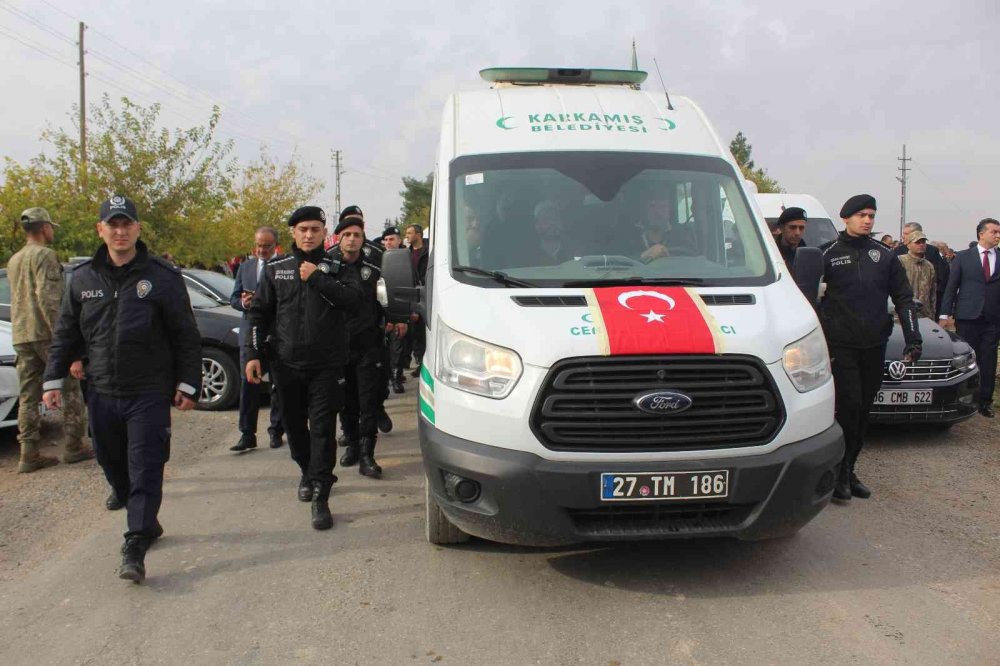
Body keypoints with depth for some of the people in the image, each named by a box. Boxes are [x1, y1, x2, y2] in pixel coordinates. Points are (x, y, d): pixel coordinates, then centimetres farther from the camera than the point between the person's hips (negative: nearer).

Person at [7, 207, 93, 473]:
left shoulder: (14, 260, 19)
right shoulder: (44, 255, -8)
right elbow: (47, 297, -18)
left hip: (20, 336, 8)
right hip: (45, 333, -8)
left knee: (28, 395, 6)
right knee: (71, 388, 3)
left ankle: (29, 454, 4)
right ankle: (74, 446, 4)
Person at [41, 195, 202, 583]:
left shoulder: (162, 276, -4)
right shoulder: (83, 278, 8)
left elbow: (186, 336, -2)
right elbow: (66, 334, 15)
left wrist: (187, 385, -5)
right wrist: (53, 380, 9)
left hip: (149, 395, -4)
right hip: (101, 394, 5)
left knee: (145, 471, -6)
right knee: (114, 467, 13)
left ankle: (135, 549, -4)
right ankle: (145, 523, 33)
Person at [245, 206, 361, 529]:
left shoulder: (335, 268, 4)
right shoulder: (275, 269, 8)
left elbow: (351, 299, -14)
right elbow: (259, 314, 8)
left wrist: (317, 278, -16)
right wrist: (253, 354, 0)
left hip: (326, 365, -3)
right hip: (286, 363, 3)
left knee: (323, 429, -6)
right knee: (294, 425, 14)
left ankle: (320, 498, -4)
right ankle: (308, 473, 39)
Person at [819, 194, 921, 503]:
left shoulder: (884, 255, 10)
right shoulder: (829, 254, 0)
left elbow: (903, 298, 13)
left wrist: (913, 337, 3)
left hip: (875, 345, 4)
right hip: (841, 345, -4)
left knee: (863, 411, 8)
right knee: (849, 405, -11)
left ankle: (848, 470, 19)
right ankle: (840, 472, 0)